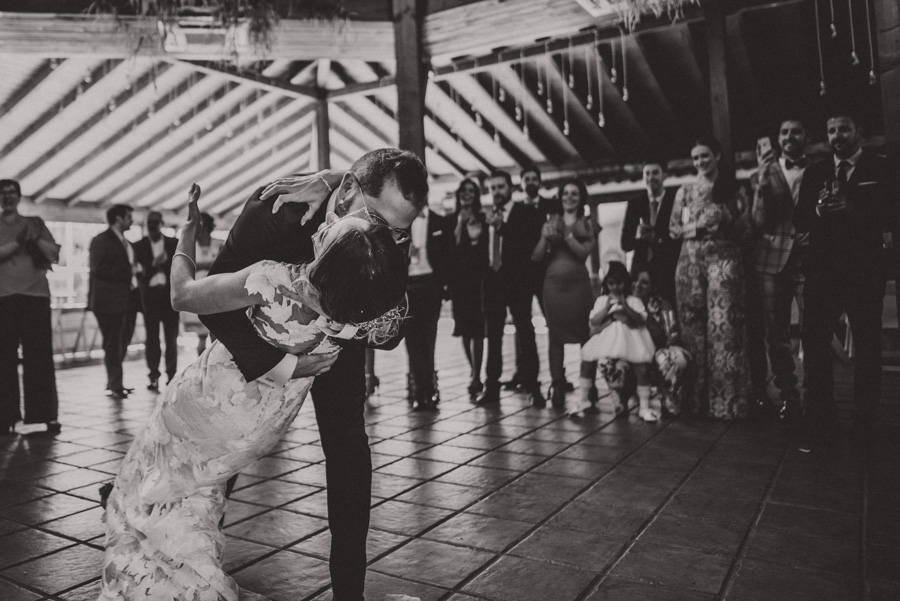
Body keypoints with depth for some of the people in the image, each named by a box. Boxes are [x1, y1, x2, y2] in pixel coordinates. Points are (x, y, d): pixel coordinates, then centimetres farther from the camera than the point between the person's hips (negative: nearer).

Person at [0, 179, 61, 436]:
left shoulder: (34, 222, 15)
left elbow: (55, 253, 6)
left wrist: (36, 239, -9)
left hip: (35, 295, 0)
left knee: (39, 358, -1)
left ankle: (42, 416, 2)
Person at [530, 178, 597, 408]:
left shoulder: (587, 224, 9)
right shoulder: (550, 222, 12)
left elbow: (584, 251, -5)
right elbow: (537, 257, 8)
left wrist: (566, 234, -12)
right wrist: (545, 238, -8)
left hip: (578, 283, -1)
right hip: (553, 283, 2)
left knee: (585, 335, -7)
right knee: (555, 336, 2)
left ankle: (586, 389, -2)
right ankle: (557, 388, 7)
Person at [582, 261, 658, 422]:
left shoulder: (633, 300, 10)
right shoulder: (601, 300, 14)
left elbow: (641, 320, -4)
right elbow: (594, 322, 4)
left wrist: (625, 306, -12)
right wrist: (608, 307, -7)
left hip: (631, 340, -1)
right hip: (609, 341, 1)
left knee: (642, 368, -23)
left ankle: (644, 406, -13)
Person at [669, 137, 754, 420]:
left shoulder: (733, 189, 7)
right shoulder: (685, 190, 12)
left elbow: (745, 228, 5)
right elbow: (673, 229, 10)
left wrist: (725, 223, -13)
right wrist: (697, 228, -8)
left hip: (723, 259, -2)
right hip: (690, 261, 2)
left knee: (724, 325, -10)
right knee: (693, 327, 1)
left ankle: (727, 400, -5)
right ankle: (696, 399, 8)